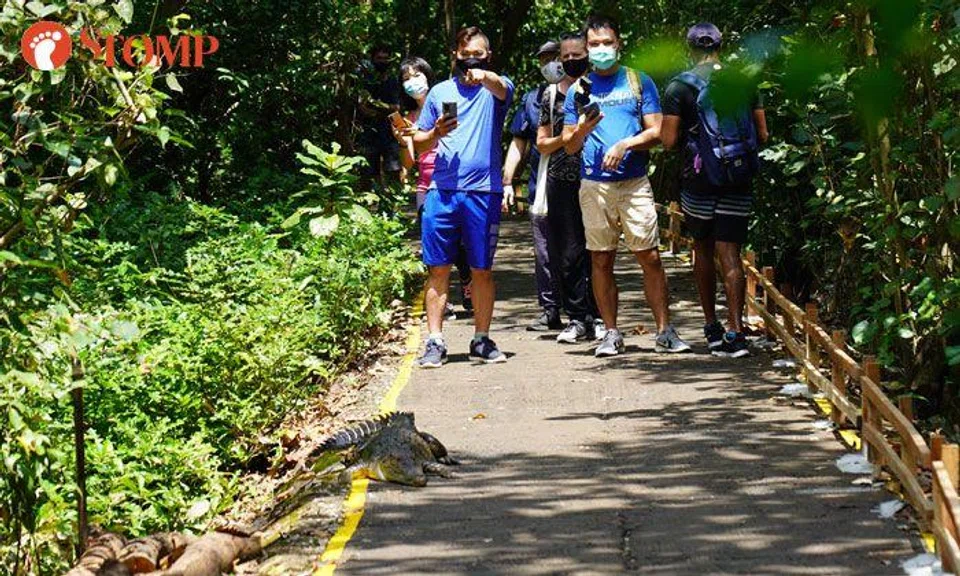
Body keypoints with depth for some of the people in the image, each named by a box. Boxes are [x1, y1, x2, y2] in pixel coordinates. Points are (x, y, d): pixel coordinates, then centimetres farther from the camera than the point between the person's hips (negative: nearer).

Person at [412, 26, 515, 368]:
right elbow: (419, 144, 17)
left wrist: (484, 77, -43)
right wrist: (435, 133, -5)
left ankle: (481, 340, 17)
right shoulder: (440, 92, 13)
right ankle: (435, 342, 3)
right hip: (442, 192, 2)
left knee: (482, 270, 6)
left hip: (484, 192, -1)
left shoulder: (495, 88, 6)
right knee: (438, 268, 0)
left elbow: (502, 88, -20)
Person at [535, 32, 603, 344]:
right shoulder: (551, 93, 12)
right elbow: (542, 144, 12)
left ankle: (597, 317, 5)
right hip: (561, 182, 2)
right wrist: (564, 137, -6)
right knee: (566, 253, 0)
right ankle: (576, 318, 7)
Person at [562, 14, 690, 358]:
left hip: (634, 182, -2)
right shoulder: (579, 90, 12)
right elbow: (570, 147, 12)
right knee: (601, 261, 3)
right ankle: (611, 334, 10)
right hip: (594, 184, 2)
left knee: (650, 257, -6)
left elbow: (656, 132, 3)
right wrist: (583, 128, -10)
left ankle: (665, 332, -1)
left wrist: (625, 145, -13)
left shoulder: (638, 82, 8)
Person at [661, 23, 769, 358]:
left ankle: (711, 326, 24)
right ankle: (735, 331, -13)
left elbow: (669, 141, -7)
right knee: (730, 255, -2)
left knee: (702, 251, 17)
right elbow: (762, 135, 4)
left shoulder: (680, 87, -6)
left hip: (698, 181, -1)